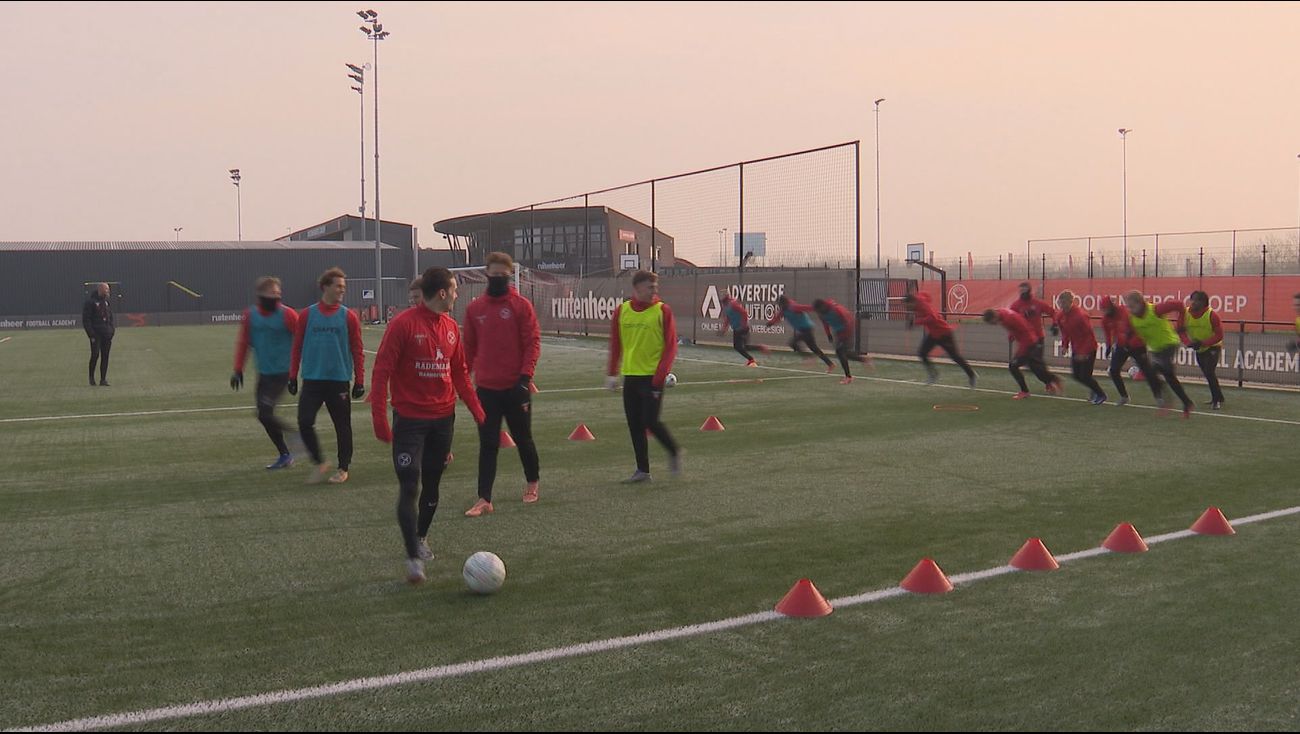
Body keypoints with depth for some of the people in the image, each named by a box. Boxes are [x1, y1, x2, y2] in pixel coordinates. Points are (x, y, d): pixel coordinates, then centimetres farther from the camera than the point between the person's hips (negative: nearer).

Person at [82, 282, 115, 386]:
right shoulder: (90, 302, -5)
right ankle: (91, 377, 9)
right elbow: (86, 319, -8)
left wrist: (112, 329, 6)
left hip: (107, 334, 6)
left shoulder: (107, 302, 16)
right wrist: (91, 334, -14)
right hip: (96, 334, -6)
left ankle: (103, 380, 7)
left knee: (105, 356, 4)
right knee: (95, 355, -8)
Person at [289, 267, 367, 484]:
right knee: (304, 422, -5)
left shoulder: (349, 316, -1)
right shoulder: (306, 315, 2)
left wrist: (359, 381, -3)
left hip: (339, 381, -1)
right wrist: (293, 376, 4)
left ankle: (343, 468, 21)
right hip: (312, 380, 1)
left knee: (342, 426, 5)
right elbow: (297, 347, 6)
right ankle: (319, 463, 15)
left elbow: (357, 350, 0)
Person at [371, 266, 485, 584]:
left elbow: (459, 372, 17)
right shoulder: (403, 324, -11)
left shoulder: (451, 327, 8)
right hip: (409, 419, -6)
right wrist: (379, 417, -17)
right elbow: (382, 370, -12)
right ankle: (413, 558, -5)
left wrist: (476, 409, 13)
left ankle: (421, 538, 35)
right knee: (410, 488, -9)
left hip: (443, 417, 6)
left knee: (431, 485, 15)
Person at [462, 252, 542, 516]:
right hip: (486, 387, 2)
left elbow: (533, 343, -8)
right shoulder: (474, 308, 4)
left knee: (523, 438, 13)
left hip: (515, 386, -2)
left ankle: (532, 483, 35)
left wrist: (525, 377, -17)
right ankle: (484, 499, 2)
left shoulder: (521, 305, -5)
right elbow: (469, 346, 10)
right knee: (487, 445, 1)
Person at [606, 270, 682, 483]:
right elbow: (615, 344, 14)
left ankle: (674, 452, 17)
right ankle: (642, 470, 17)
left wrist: (660, 376, -14)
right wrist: (612, 373, 11)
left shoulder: (662, 311, -6)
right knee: (634, 425, 6)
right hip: (630, 376, 4)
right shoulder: (621, 311, 5)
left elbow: (671, 346, -7)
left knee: (651, 421, -10)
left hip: (652, 377, -4)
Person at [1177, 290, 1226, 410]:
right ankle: (1217, 397, 38)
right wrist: (1189, 342, -28)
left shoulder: (1211, 315, -26)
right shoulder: (1185, 313, -15)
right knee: (1207, 374, 17)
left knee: (1209, 372, -20)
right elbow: (1181, 331, -10)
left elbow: (1219, 335, -23)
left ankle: (1217, 400, -7)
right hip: (1199, 349, 5)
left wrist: (1202, 343, -32)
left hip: (1213, 347, -5)